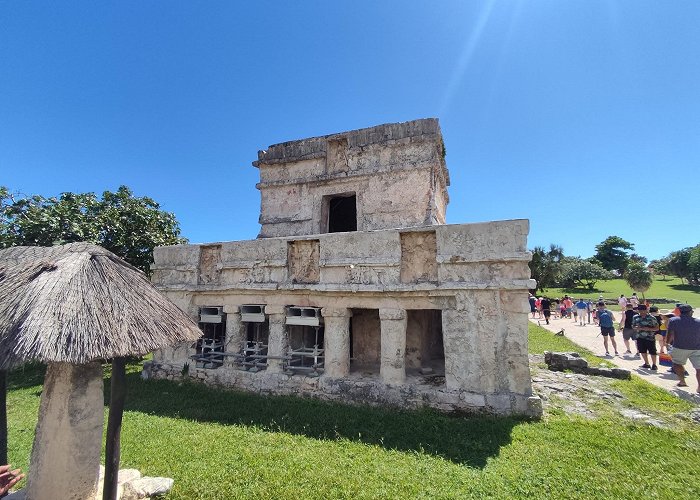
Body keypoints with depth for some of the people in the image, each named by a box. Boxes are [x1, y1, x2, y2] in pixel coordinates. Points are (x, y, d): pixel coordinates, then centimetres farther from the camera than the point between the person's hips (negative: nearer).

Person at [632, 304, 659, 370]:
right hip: (640, 337, 4)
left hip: (650, 338, -4)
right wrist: (636, 328, -9)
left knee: (652, 352, 2)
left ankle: (654, 365, 18)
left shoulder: (651, 318, -8)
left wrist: (648, 329, -21)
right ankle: (647, 364, 26)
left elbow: (657, 328, -5)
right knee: (642, 351, 11)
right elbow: (633, 326, 13)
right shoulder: (635, 317, 5)